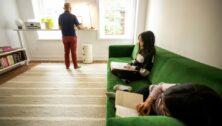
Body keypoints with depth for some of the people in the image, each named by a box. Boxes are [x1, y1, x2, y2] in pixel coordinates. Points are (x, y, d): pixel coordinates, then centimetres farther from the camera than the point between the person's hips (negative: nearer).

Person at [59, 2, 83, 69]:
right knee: (73, 52, 4)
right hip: (72, 37, -4)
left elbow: (60, 27, 10)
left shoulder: (60, 16, 2)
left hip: (64, 37, 4)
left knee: (66, 52, 11)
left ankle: (67, 66, 19)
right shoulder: (73, 16, -11)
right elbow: (79, 27, -10)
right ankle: (75, 66, 15)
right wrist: (81, 26, 12)